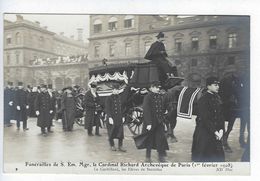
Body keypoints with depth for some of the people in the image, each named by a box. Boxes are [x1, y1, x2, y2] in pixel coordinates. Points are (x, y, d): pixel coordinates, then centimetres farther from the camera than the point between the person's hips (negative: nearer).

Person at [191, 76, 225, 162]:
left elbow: (221, 115, 9)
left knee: (218, 157, 14)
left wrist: (221, 130, -3)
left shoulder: (217, 98, 8)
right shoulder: (203, 99, -15)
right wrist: (215, 132, -17)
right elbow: (205, 119, -18)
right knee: (202, 158, 4)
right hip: (204, 134, -7)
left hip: (216, 133, 7)